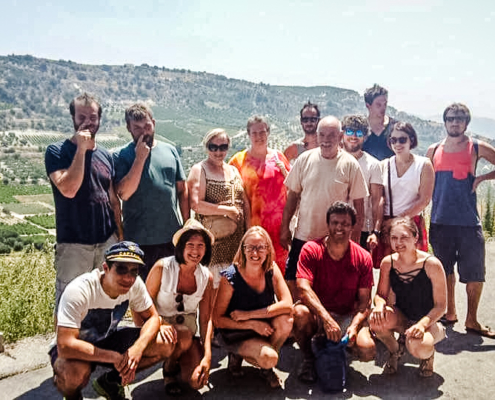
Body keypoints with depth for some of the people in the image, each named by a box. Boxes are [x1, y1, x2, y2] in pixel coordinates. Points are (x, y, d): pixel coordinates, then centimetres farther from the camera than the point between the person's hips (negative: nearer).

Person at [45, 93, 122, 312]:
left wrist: (120, 234, 12)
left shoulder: (106, 155, 11)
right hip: (74, 244, -4)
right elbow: (68, 189, -20)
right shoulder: (57, 151, -4)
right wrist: (81, 148, -16)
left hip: (108, 241, 5)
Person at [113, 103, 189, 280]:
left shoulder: (170, 151, 7)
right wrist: (140, 158, -16)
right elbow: (124, 193, -17)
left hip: (172, 237, 4)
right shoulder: (121, 156, -4)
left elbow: (182, 190, 10)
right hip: (139, 241, -3)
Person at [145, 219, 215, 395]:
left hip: (187, 325, 3)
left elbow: (206, 319, -4)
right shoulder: (162, 267, -15)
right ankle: (168, 370, -2)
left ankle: (179, 360, 19)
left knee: (197, 382, -17)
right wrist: (160, 324, -30)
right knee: (185, 338, -36)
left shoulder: (207, 278, -5)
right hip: (160, 323, -2)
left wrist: (207, 356, -14)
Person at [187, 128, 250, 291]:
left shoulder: (233, 170, 16)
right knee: (214, 285, -6)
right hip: (214, 239, -6)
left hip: (237, 237, 6)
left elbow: (245, 202, 17)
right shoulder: (200, 170, -5)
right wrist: (228, 210, -12)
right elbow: (196, 204, -17)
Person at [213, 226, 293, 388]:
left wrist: (248, 314, -23)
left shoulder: (271, 269, -10)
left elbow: (287, 305, -19)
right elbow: (217, 320, -14)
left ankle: (267, 367, -1)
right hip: (236, 335, -4)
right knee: (269, 358, -29)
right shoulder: (230, 278, -20)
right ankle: (238, 355, 5)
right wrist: (252, 324, -23)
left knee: (286, 320, -26)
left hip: (264, 329, 4)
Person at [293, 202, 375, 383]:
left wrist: (354, 326, -22)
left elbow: (364, 301, -4)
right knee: (300, 312, -35)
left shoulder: (363, 258, -5)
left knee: (367, 350, -23)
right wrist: (327, 319, -33)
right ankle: (308, 358, -4)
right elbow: (303, 288, -22)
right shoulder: (311, 249, -11)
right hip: (316, 314, -2)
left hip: (348, 316, 2)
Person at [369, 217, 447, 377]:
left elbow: (440, 306, -14)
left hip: (427, 321, -3)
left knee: (418, 347, -35)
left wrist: (422, 324, -32)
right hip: (402, 318, 3)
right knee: (376, 319, -30)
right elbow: (381, 295, 0)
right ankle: (395, 350, 5)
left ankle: (429, 353, 8)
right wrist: (380, 304, -26)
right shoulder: (388, 262, -10)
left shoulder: (431, 265, -21)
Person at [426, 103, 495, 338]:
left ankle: (472, 320, 16)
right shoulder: (434, 150, 9)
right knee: (445, 270, 13)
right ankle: (450, 313, 29)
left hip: (468, 221, -2)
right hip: (440, 220, 2)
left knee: (474, 274, 1)